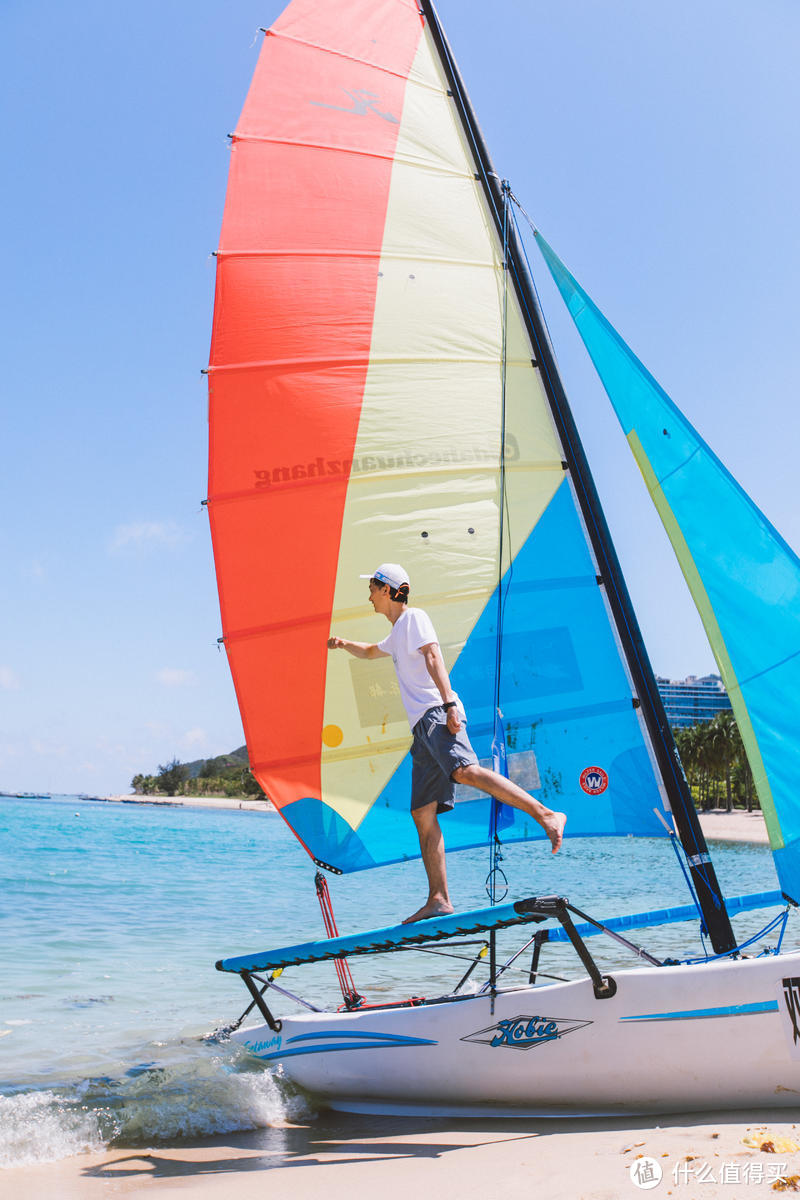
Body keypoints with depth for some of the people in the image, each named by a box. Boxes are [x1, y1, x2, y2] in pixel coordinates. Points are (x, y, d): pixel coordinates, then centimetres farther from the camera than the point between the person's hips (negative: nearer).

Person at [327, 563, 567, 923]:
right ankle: (439, 900, -1)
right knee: (423, 813, 1)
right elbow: (371, 652, 52)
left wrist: (449, 703, -24)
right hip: (422, 727, 9)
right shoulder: (397, 631, 31)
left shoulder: (415, 618, 4)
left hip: (438, 715, -9)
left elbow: (433, 657, -12)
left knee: (465, 771, -35)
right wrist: (345, 644, 35)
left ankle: (546, 815, -38)